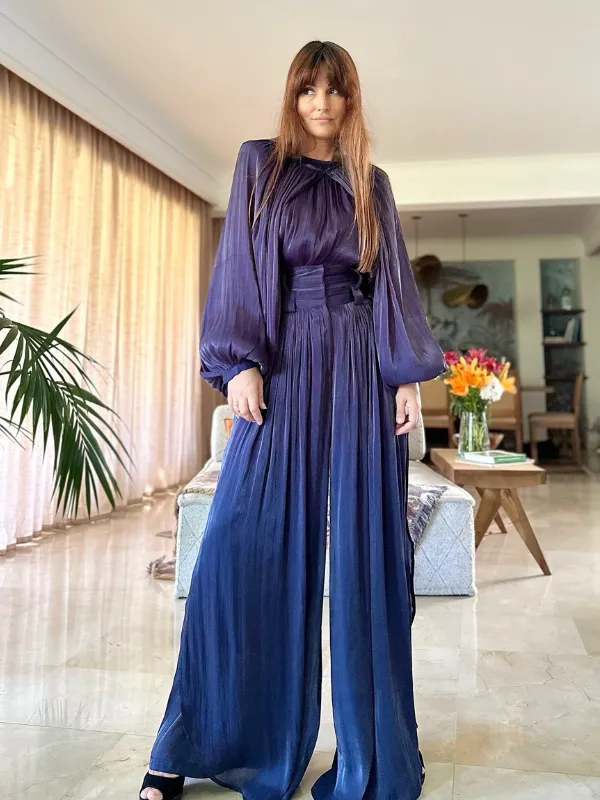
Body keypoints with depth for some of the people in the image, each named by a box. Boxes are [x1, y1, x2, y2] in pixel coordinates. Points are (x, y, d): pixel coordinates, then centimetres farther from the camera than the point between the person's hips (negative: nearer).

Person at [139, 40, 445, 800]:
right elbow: (239, 267, 4)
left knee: (365, 547, 1)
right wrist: (240, 363, -9)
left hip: (361, 369, 2)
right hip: (285, 366, -1)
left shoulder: (372, 184, 17)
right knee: (246, 545, -6)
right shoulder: (259, 164, 12)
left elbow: (393, 282, 12)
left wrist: (408, 374, 2)